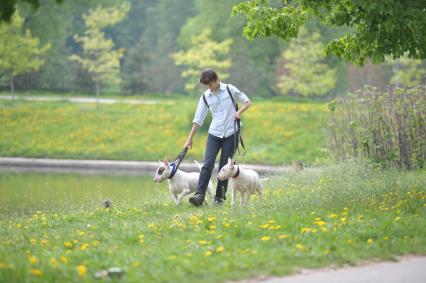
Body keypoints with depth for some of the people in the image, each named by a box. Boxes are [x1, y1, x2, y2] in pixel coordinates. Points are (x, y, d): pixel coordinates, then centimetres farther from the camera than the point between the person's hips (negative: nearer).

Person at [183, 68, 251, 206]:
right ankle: (199, 195, -19)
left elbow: (247, 102, 5)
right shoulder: (205, 96, 5)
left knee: (225, 166, -1)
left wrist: (239, 112, -16)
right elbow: (198, 119, 7)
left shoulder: (230, 89, -2)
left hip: (231, 134, -2)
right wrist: (190, 139, 4)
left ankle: (219, 197, 7)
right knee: (208, 164, -12)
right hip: (214, 134, 2)